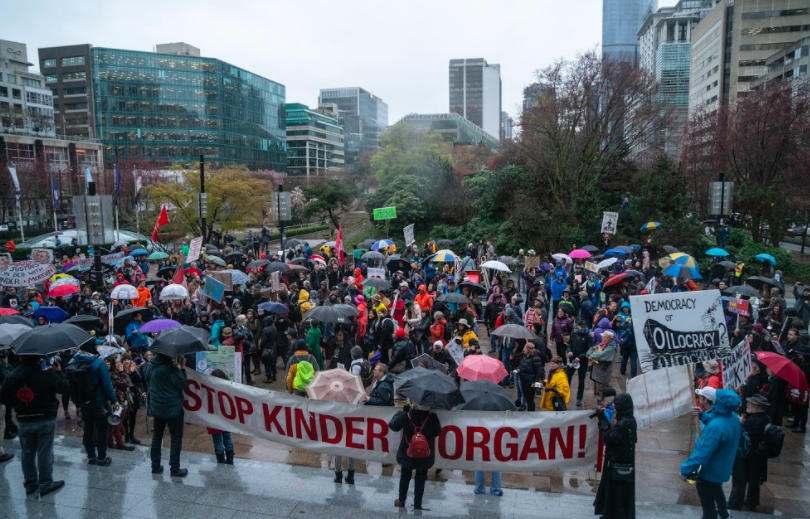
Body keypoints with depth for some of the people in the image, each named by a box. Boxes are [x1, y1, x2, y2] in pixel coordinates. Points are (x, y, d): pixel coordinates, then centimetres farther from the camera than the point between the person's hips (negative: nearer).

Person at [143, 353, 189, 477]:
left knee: (157, 436, 16)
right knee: (176, 438, 3)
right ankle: (174, 469, 6)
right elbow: (182, 384, -18)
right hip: (172, 407, -7)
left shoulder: (149, 365, 3)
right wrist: (182, 367, -10)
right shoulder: (168, 367, -21)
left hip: (156, 406, 7)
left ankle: (155, 466, 22)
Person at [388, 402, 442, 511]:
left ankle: (401, 501, 34)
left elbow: (392, 425, -2)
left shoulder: (405, 416, -19)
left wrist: (400, 411, 8)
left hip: (407, 454, 1)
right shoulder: (432, 417, -21)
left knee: (405, 477, 23)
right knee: (420, 480, 16)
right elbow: (437, 432, -4)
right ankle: (417, 505, 21)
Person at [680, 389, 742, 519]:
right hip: (722, 467, 9)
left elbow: (702, 452, -36)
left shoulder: (716, 427, -40)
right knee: (716, 490, 38)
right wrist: (702, 415, -5)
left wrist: (686, 469, -27)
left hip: (710, 471, -9)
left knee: (707, 502, 17)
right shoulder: (733, 417, -12)